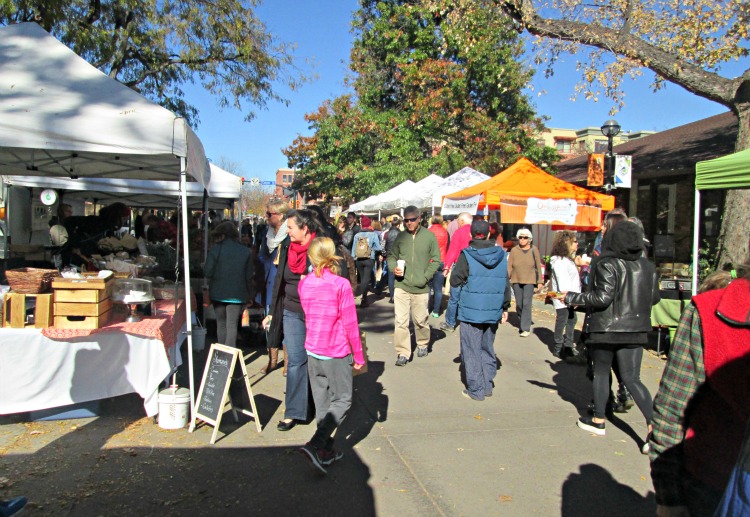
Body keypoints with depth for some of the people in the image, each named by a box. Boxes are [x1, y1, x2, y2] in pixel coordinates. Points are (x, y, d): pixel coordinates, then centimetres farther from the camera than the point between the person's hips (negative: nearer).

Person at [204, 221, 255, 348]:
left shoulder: (215, 249, -8)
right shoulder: (245, 251, -2)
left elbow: (208, 272, -12)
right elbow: (249, 276, -1)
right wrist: (250, 295, 11)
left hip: (218, 293, 0)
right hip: (237, 294, 0)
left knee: (221, 324, 16)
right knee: (232, 325, 2)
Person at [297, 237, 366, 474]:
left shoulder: (304, 283, 0)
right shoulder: (341, 285, -16)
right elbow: (350, 324, -13)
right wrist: (359, 355, -4)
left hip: (312, 350, 5)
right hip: (337, 352, -5)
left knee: (321, 400, 15)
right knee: (342, 400, 6)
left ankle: (326, 450, 23)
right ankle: (315, 445, -7)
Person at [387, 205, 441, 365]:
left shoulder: (429, 236, -4)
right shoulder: (400, 236, 3)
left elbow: (435, 260, -1)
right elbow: (391, 256, 13)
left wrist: (425, 277, -10)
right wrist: (394, 267, -7)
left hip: (421, 288, -1)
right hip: (401, 286, 1)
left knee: (420, 320, 13)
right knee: (401, 321, 0)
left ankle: (423, 344, 39)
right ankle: (403, 353, 10)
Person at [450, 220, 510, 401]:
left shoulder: (466, 255, -11)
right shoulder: (501, 255, 2)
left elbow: (455, 280, -8)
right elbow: (506, 284, 6)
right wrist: (505, 307, 15)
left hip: (471, 311, -4)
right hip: (493, 312, 4)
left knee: (472, 350, 5)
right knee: (487, 348, 18)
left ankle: (476, 389, 9)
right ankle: (487, 385, 24)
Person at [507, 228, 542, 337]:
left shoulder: (534, 250, 0)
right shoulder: (514, 250, 2)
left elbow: (538, 266, 4)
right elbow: (509, 266, 4)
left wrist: (539, 281, 3)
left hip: (529, 281, -2)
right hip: (516, 281, 2)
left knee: (526, 304, -9)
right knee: (519, 304, 9)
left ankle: (526, 328, -6)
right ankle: (521, 325, 25)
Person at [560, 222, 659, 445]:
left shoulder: (607, 265, -15)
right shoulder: (648, 267, 4)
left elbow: (602, 298, -21)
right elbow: (654, 298, 11)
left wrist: (571, 298, -12)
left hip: (606, 329, -5)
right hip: (635, 330, 5)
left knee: (601, 372, 13)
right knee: (632, 378, 7)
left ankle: (598, 420, 23)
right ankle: (653, 424, -7)